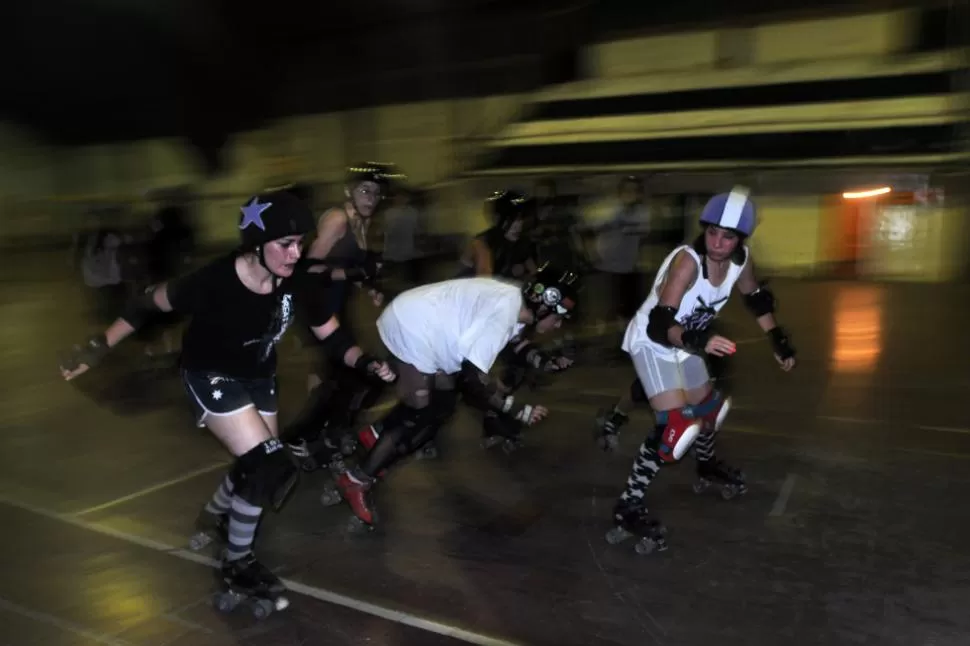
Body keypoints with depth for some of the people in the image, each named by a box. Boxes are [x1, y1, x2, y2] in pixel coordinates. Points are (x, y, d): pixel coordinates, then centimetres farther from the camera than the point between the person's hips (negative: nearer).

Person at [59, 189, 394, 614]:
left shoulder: (298, 282, -23)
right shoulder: (216, 280, -33)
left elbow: (332, 335, -12)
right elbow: (152, 303, -16)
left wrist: (366, 363, -28)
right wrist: (101, 345, -15)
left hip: (258, 376, 6)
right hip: (211, 376, -5)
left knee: (257, 465, 17)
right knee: (272, 468, -16)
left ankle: (214, 516, 52)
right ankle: (238, 565, 7)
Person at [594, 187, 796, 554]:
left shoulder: (741, 260, -11)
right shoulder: (687, 261, -33)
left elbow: (757, 299, 10)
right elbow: (660, 324, -39)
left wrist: (778, 341, 10)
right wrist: (698, 340, -56)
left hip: (683, 344, 8)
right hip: (651, 342, -7)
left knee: (708, 407, 24)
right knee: (676, 426, -22)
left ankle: (707, 465, 56)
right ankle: (628, 507, -11)